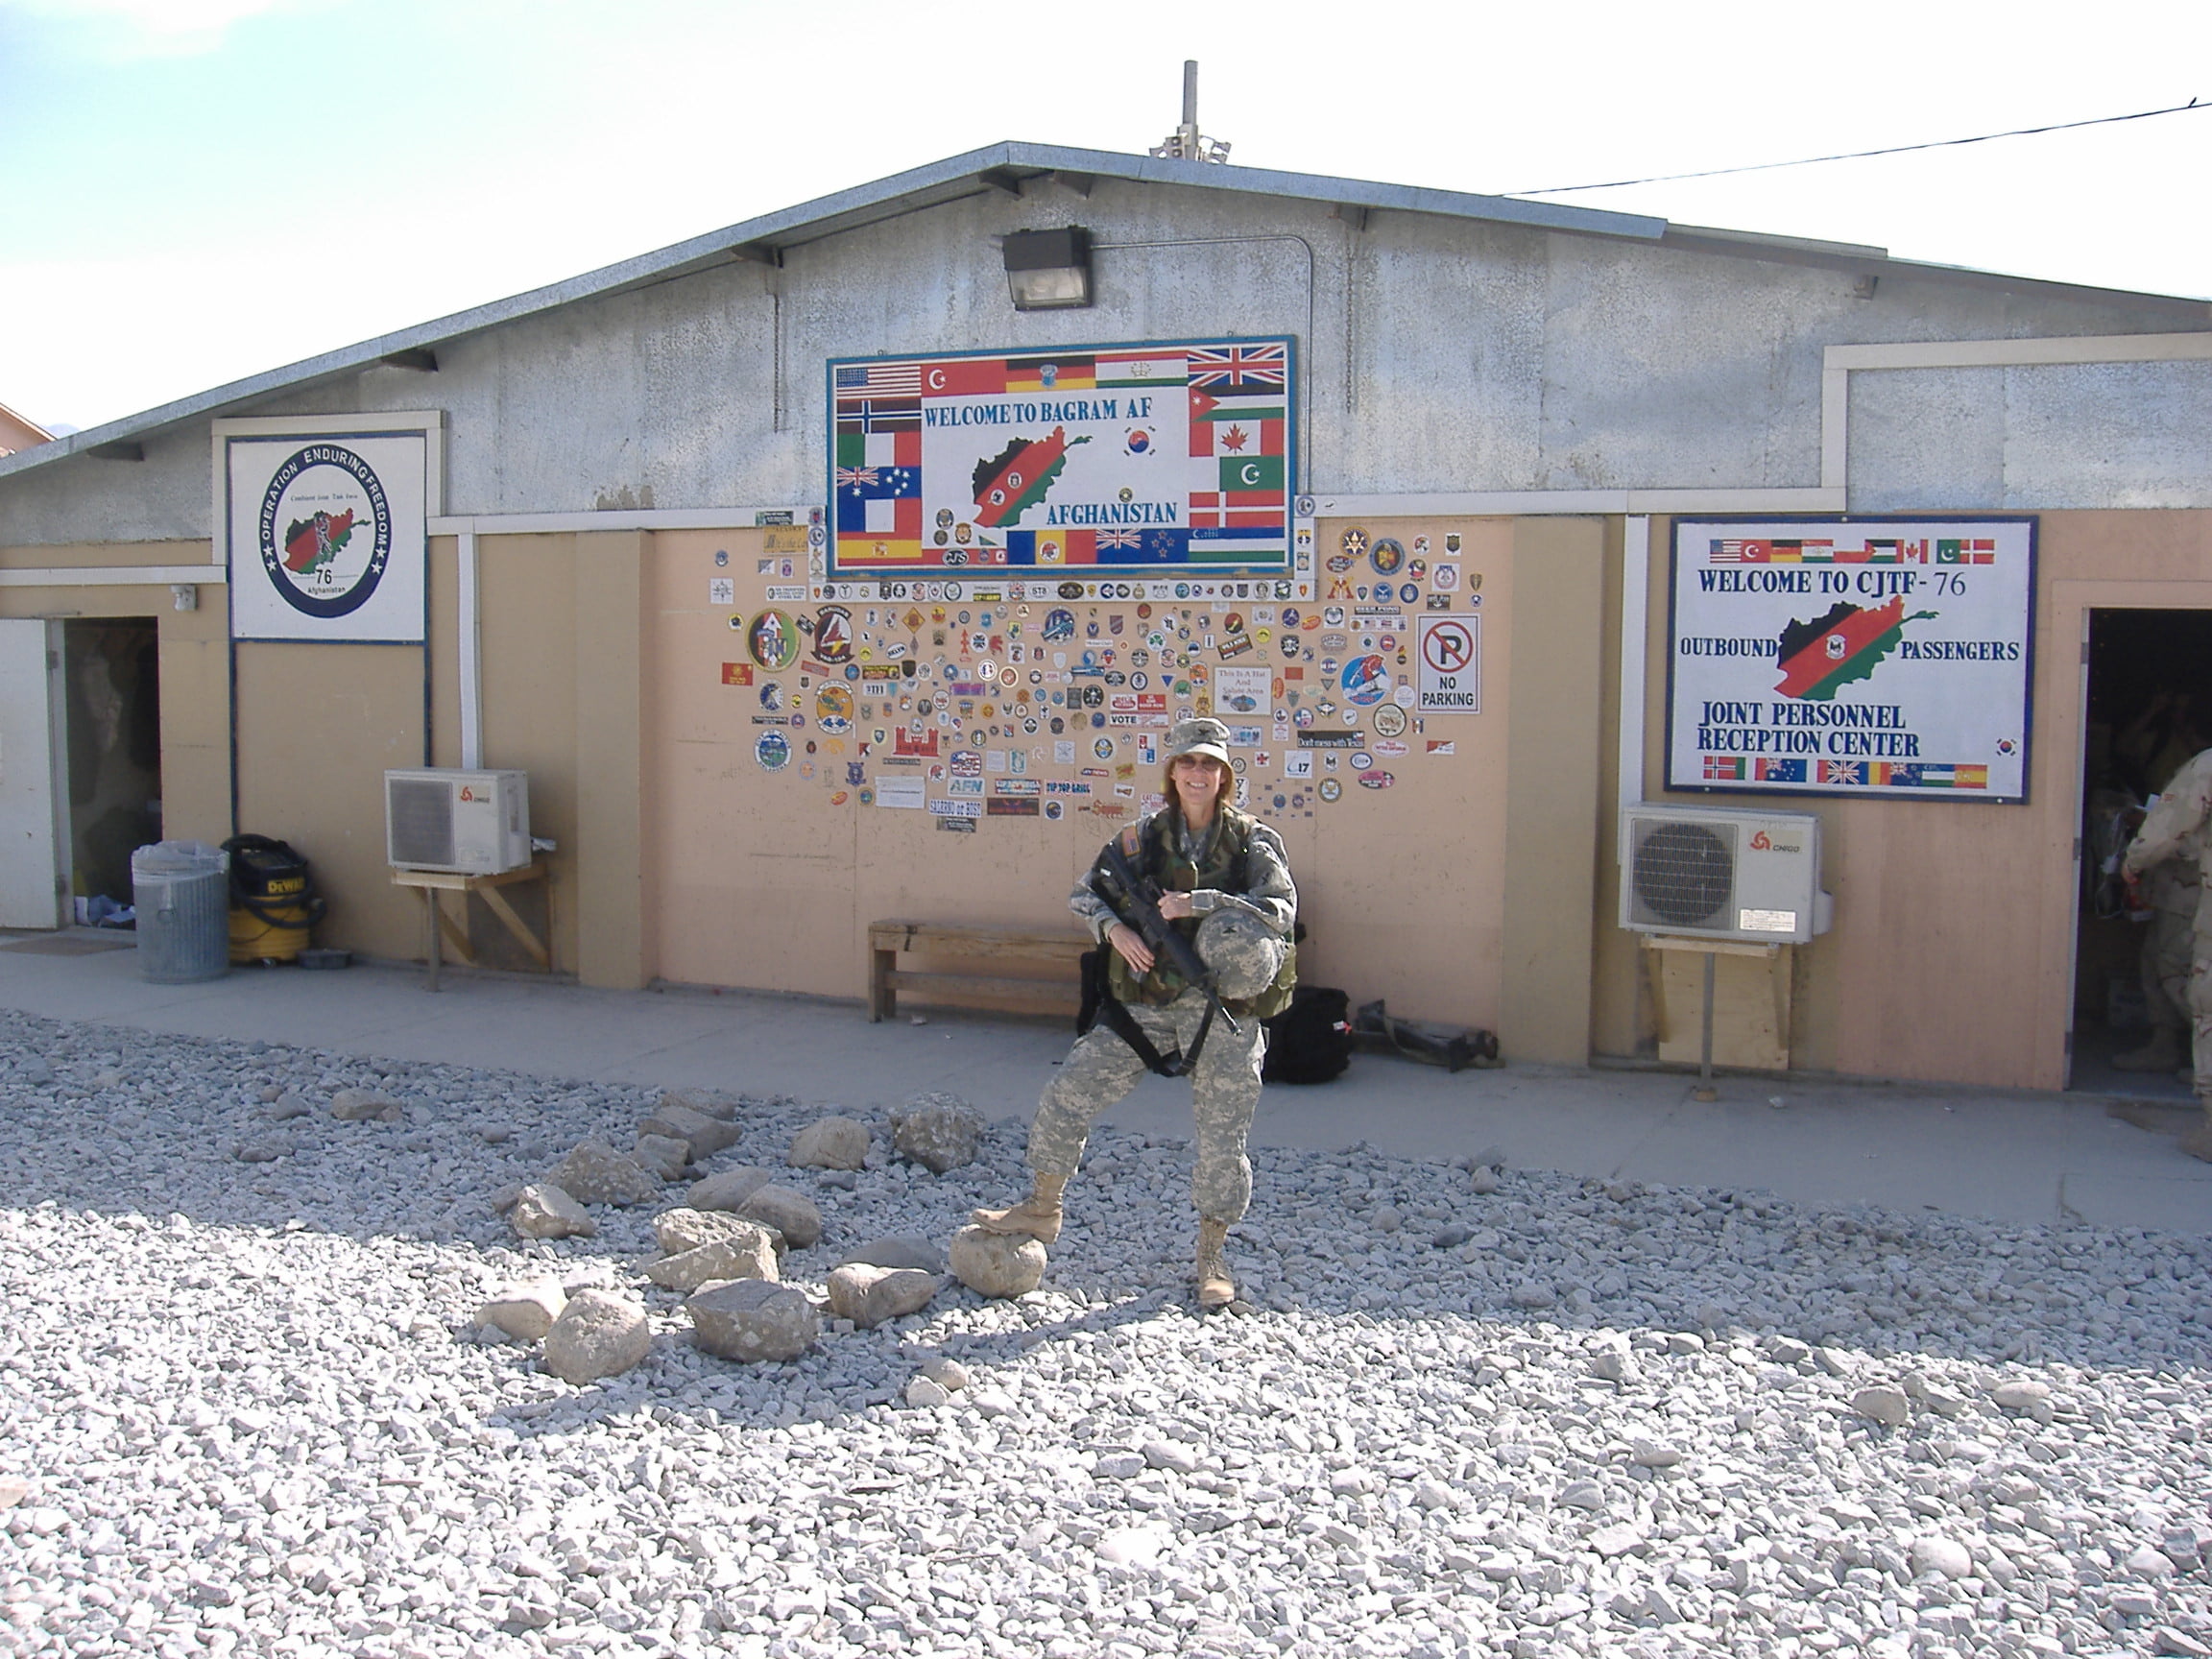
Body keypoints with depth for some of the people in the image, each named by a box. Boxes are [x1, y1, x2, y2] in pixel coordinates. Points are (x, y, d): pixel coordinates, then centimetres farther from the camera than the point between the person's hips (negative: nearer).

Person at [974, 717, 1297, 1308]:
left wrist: (1199, 904, -21)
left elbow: (1282, 910, -15)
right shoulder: (1145, 836, 5)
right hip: (1149, 1001, 2)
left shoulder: (1252, 840, -1)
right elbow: (1083, 893, 9)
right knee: (1068, 1094, -3)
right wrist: (1114, 928, -12)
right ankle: (1042, 1210, 18)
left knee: (1222, 1138, 2)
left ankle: (1212, 1259, 22)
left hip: (1226, 1009, -2)